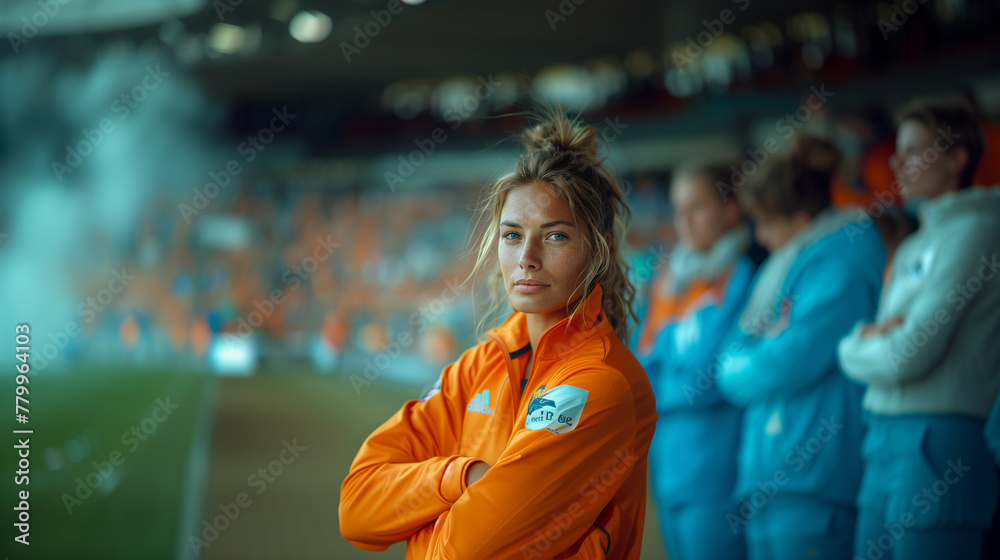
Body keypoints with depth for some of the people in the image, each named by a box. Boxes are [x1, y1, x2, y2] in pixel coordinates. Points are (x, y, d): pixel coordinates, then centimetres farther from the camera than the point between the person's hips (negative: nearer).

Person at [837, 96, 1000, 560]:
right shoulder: (912, 247, 20)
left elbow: (909, 356, -15)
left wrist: (856, 346, 3)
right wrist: (869, 338, -2)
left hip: (941, 443, -9)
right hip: (885, 438, 9)